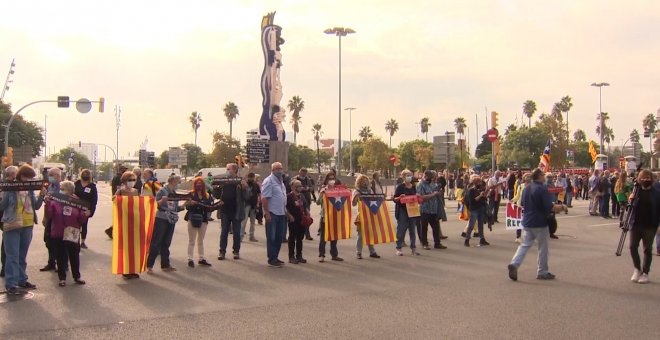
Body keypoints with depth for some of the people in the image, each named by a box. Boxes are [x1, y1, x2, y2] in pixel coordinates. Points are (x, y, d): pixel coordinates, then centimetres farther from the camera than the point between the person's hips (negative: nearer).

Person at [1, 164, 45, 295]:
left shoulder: (30, 189, 6)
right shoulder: (10, 188, -8)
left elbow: (36, 206, 8)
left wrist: (41, 196, -6)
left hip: (28, 226, 5)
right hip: (12, 226, -5)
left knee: (22, 256, 16)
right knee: (13, 256, -4)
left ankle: (22, 280, 26)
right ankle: (11, 284, 0)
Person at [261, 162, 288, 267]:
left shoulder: (280, 181, 16)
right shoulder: (269, 181, -11)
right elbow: (264, 198, -17)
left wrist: (285, 211, 18)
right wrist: (267, 213, -21)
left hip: (281, 213, 8)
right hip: (272, 213, -8)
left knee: (279, 237, 12)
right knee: (271, 238, -1)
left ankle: (275, 257, 21)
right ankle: (271, 259, 5)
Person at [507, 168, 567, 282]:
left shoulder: (526, 188, 6)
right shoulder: (542, 188, -16)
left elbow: (522, 203, 17)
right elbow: (550, 207, -20)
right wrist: (562, 207, -5)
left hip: (527, 222, 6)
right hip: (540, 223, -6)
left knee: (525, 245, 11)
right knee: (543, 247, 8)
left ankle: (514, 264, -8)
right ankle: (542, 272, 16)